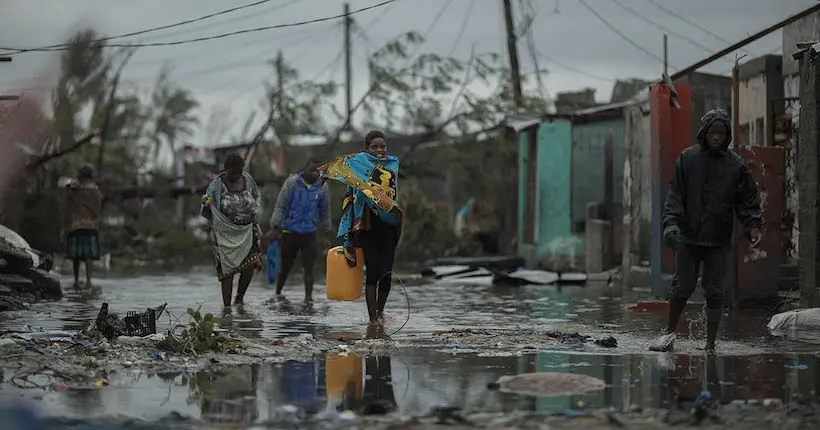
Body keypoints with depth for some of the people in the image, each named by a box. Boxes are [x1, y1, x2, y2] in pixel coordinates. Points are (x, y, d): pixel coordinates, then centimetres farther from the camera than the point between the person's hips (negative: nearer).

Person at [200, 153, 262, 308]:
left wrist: (253, 212, 7)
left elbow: (256, 195, 20)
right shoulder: (216, 185, -12)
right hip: (225, 233, -3)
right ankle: (226, 307, 0)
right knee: (227, 270, -5)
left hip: (247, 231, 3)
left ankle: (239, 298, 13)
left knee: (250, 264, -10)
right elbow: (206, 212, -8)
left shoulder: (247, 179, 0)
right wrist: (206, 204, -31)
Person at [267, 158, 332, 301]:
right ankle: (277, 294, 26)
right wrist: (275, 228, -13)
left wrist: (327, 233, 14)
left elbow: (325, 213, 13)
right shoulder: (291, 183, -7)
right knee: (285, 268, 8)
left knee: (308, 268, -5)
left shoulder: (322, 187, 2)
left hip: (309, 234, 2)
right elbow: (280, 206, -6)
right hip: (289, 232, -2)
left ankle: (308, 297, -3)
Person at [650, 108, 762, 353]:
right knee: (683, 288, 4)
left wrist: (753, 226, -11)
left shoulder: (735, 165, 2)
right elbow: (675, 194, 0)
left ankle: (711, 345, 10)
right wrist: (671, 222, -14)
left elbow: (748, 201, 5)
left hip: (719, 241, 0)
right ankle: (670, 334, 23)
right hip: (688, 237, 0)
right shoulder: (688, 158, 1)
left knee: (714, 292, 2)